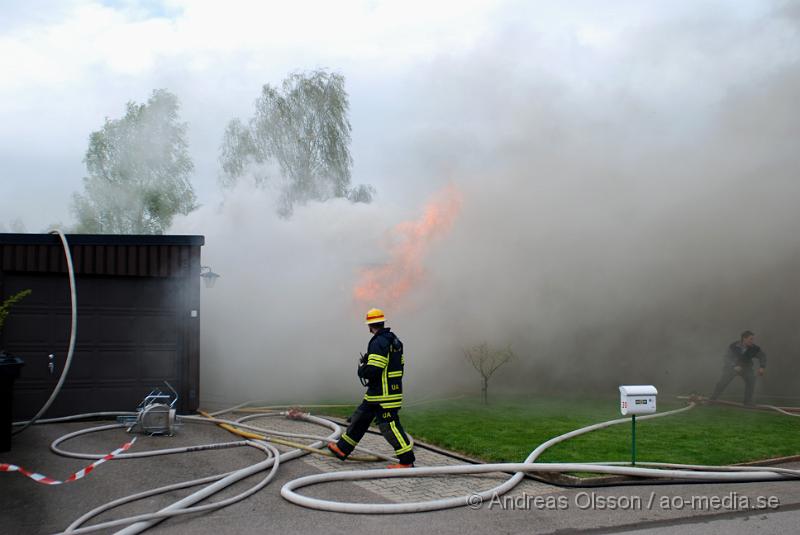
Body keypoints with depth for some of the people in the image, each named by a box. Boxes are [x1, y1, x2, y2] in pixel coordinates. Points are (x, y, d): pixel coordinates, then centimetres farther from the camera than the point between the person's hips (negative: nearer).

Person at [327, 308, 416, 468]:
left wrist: (361, 368, -3)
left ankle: (407, 460, -1)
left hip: (384, 395, -10)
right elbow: (397, 366, 17)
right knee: (360, 418, 17)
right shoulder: (394, 340, 13)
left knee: (389, 426, -6)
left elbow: (372, 371, -25)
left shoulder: (378, 342, -19)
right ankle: (342, 449, 27)